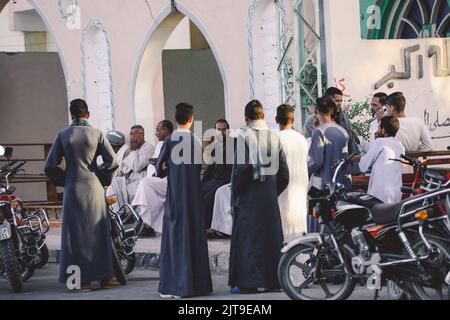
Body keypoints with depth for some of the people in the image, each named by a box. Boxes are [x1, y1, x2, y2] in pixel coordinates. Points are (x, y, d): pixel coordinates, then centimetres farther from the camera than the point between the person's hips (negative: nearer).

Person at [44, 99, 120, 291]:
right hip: (94, 188, 0)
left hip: (72, 189, 0)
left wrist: (63, 181, 12)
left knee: (76, 232, 5)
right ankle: (104, 277, 12)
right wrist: (103, 179, 7)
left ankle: (83, 279, 5)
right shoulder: (96, 134, -3)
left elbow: (50, 166, -2)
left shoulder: (63, 136, -1)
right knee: (98, 232, 8)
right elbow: (112, 161, -7)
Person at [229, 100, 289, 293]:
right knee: (271, 235, 10)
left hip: (250, 194, -5)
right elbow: (284, 173, 9)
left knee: (248, 237, -1)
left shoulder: (245, 136, -9)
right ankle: (273, 280, 12)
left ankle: (247, 282, -3)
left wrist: (235, 196, -5)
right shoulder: (274, 137, 7)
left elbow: (240, 169, -13)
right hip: (270, 195, 5)